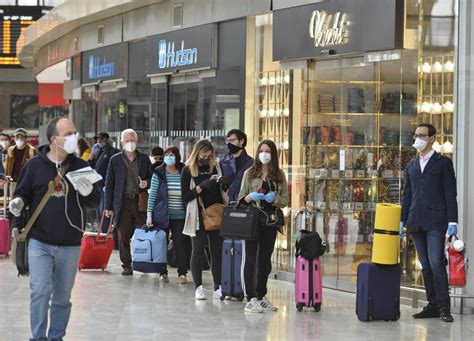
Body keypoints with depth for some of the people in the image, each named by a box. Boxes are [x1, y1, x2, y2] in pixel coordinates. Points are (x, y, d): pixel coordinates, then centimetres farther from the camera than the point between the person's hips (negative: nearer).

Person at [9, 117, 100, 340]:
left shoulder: (81, 167, 3)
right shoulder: (34, 165, -1)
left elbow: (95, 202, 8)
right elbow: (23, 194, 10)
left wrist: (88, 193, -16)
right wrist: (18, 202, -14)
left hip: (70, 245, 2)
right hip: (40, 242, -2)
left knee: (62, 297, 9)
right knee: (40, 291, -12)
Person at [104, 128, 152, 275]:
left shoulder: (144, 158, 9)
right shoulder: (115, 160, 6)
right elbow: (109, 184, 6)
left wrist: (146, 183, -7)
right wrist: (108, 206, 1)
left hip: (141, 201, 1)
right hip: (123, 202, -1)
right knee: (124, 236, 2)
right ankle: (126, 265, 9)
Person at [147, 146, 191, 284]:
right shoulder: (158, 174, 1)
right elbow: (152, 195, 1)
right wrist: (149, 214, -5)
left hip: (180, 216, 1)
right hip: (162, 215, -1)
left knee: (181, 244, -3)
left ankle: (182, 273, 3)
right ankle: (163, 273, 11)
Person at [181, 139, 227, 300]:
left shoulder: (215, 166, 9)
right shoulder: (188, 170, 0)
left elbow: (221, 189, 20)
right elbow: (185, 196, -6)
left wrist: (219, 181, -2)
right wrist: (202, 186, -17)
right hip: (198, 216, -3)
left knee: (217, 251, 2)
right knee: (198, 251, 1)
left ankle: (218, 287, 5)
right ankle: (198, 287, 6)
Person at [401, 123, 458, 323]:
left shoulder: (443, 163, 3)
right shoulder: (411, 166, 19)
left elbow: (450, 193, -2)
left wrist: (452, 221, -10)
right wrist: (402, 220, 12)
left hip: (435, 222, -6)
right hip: (416, 223, 6)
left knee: (436, 263, -13)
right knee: (426, 266, 6)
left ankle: (444, 307, -11)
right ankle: (432, 306, 10)